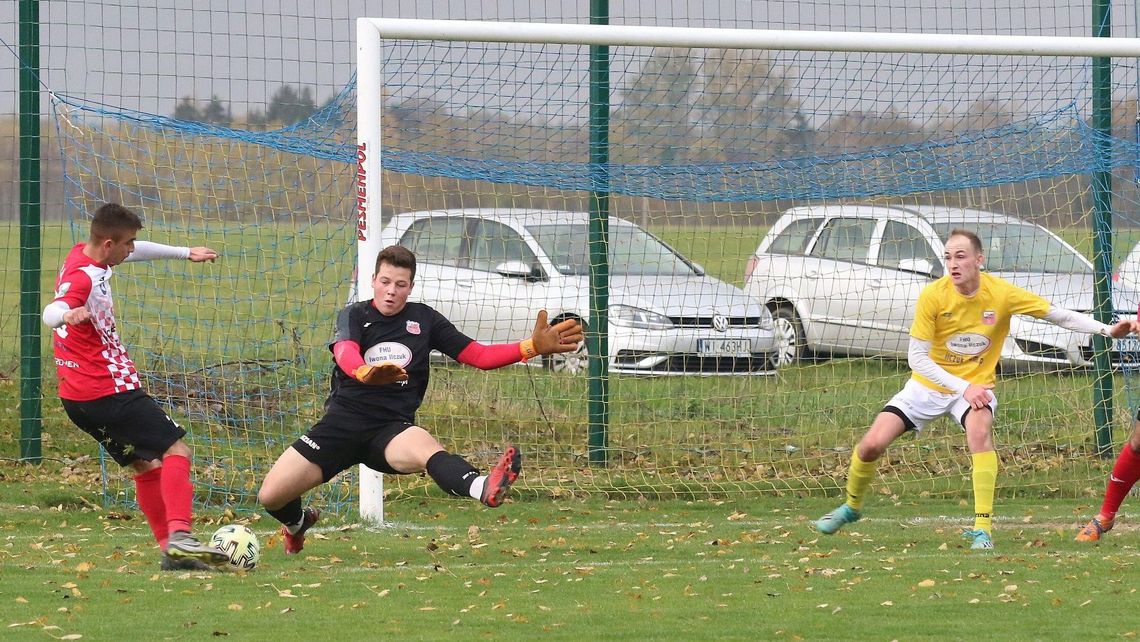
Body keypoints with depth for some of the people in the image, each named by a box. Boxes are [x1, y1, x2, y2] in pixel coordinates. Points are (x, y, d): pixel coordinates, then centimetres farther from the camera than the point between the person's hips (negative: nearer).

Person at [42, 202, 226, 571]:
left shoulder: (86, 255, 8)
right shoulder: (82, 277, -22)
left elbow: (137, 251, 27)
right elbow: (52, 312, -41)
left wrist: (186, 253, 35)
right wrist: (68, 314, -64)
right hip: (108, 391, -10)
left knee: (146, 465, 14)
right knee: (175, 451, -11)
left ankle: (170, 551, 11)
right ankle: (179, 535, -26)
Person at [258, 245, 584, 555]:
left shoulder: (425, 319, 12)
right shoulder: (354, 316, 4)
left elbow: (480, 356, 12)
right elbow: (345, 353, -19)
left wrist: (533, 347, -2)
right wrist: (366, 373, -44)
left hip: (392, 428, 0)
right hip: (343, 420, 0)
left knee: (427, 448, -37)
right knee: (270, 496, -7)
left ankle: (484, 489, -70)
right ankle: (298, 523, 31)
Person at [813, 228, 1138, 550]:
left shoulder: (1001, 294, -16)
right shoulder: (933, 296, -18)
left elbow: (1058, 315, -7)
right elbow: (917, 358, -16)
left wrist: (1109, 330, -19)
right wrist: (962, 387, -24)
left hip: (975, 386, -1)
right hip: (928, 386, 1)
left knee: (980, 431, -34)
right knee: (871, 446, -8)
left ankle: (982, 529, -30)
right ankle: (852, 506, 24)